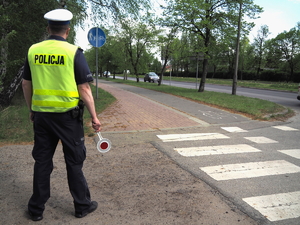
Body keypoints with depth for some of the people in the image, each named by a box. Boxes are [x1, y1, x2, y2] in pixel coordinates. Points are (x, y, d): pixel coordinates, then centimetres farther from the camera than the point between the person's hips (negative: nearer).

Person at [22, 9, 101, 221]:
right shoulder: (74, 52, -9)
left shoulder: (33, 50, 4)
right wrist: (94, 117, -4)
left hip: (41, 114, 4)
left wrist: (32, 110, 22)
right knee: (74, 161, 9)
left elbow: (26, 84, 9)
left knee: (42, 161, 15)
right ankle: (82, 205, 22)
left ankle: (37, 208, 26)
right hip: (67, 115, -3)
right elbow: (84, 88, -11)